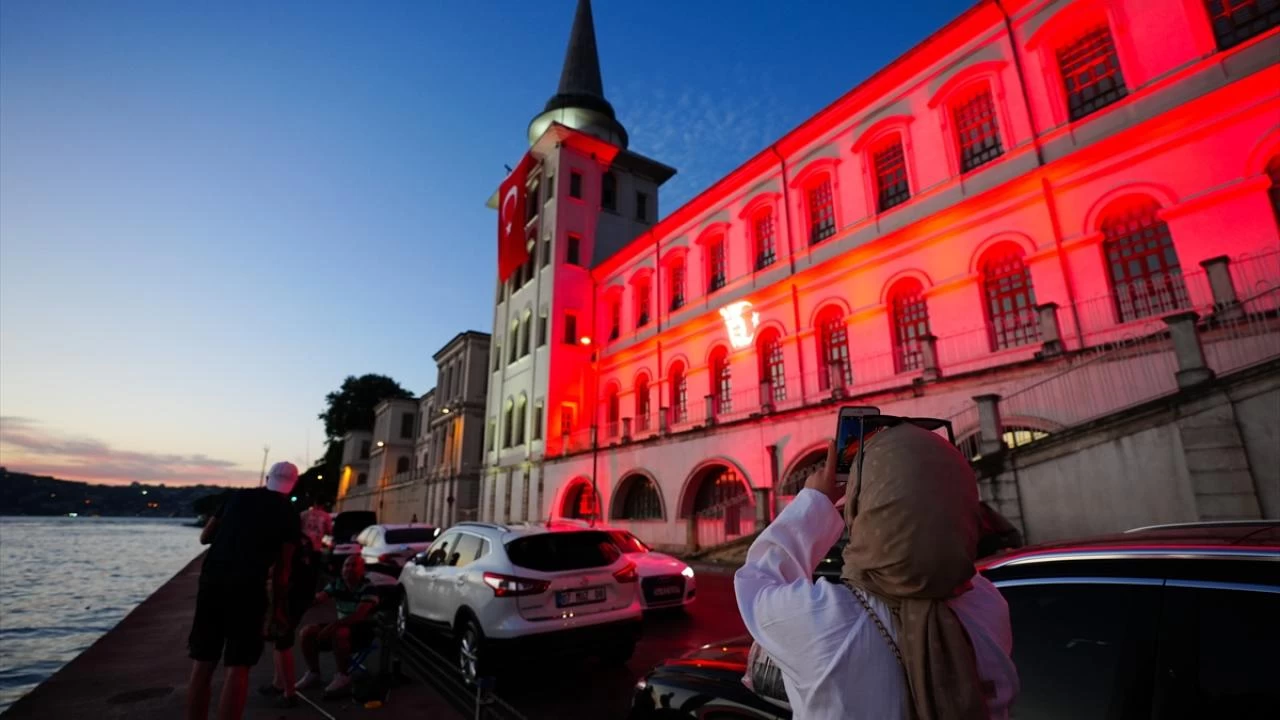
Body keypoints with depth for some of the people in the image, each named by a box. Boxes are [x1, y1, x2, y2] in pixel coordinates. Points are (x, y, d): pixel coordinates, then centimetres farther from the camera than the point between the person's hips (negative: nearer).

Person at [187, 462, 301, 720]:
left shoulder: (238, 496, 13)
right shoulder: (288, 514, 3)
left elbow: (205, 537, 19)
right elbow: (281, 569, 2)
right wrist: (278, 607, 11)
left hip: (211, 581, 4)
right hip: (247, 589, -4)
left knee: (202, 664, 12)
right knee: (237, 668, 2)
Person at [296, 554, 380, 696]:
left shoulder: (368, 588, -18)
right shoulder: (337, 584, 2)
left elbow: (359, 615, -28)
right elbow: (317, 599, -12)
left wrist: (333, 625, -35)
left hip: (363, 630, -7)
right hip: (342, 626, 7)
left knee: (338, 633, -35)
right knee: (308, 632, -8)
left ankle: (343, 676, -17)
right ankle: (313, 673, 6)